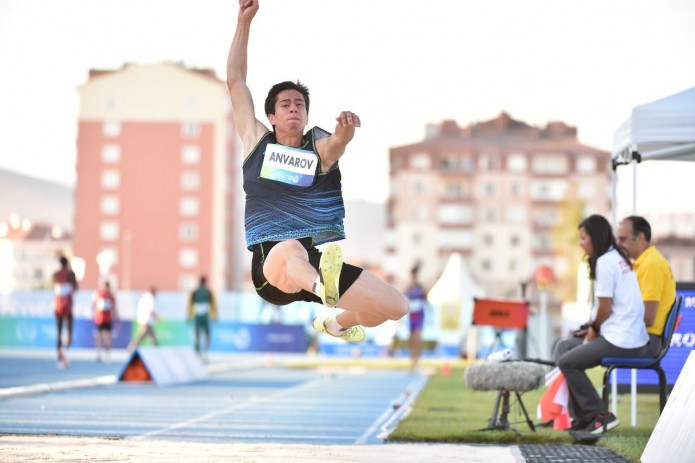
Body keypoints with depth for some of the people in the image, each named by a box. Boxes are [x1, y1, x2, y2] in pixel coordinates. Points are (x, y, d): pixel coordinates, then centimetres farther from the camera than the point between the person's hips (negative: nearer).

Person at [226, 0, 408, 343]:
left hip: (323, 262, 3)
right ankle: (324, 290, -75)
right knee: (290, 251, -40)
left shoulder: (321, 149, 11)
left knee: (397, 308, -5)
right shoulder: (257, 141, 14)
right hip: (272, 265, -3)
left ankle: (336, 323, 26)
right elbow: (235, 81, 11)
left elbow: (337, 142, -15)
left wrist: (345, 130, -40)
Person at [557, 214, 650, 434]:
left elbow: (605, 309, -12)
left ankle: (599, 415, -4)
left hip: (620, 342, -10)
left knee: (567, 362, -5)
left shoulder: (605, 262, -13)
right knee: (567, 348, 17)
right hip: (637, 340, 10)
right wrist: (594, 327, 10)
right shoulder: (619, 258, 16)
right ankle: (584, 418, 16)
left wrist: (594, 329, 6)